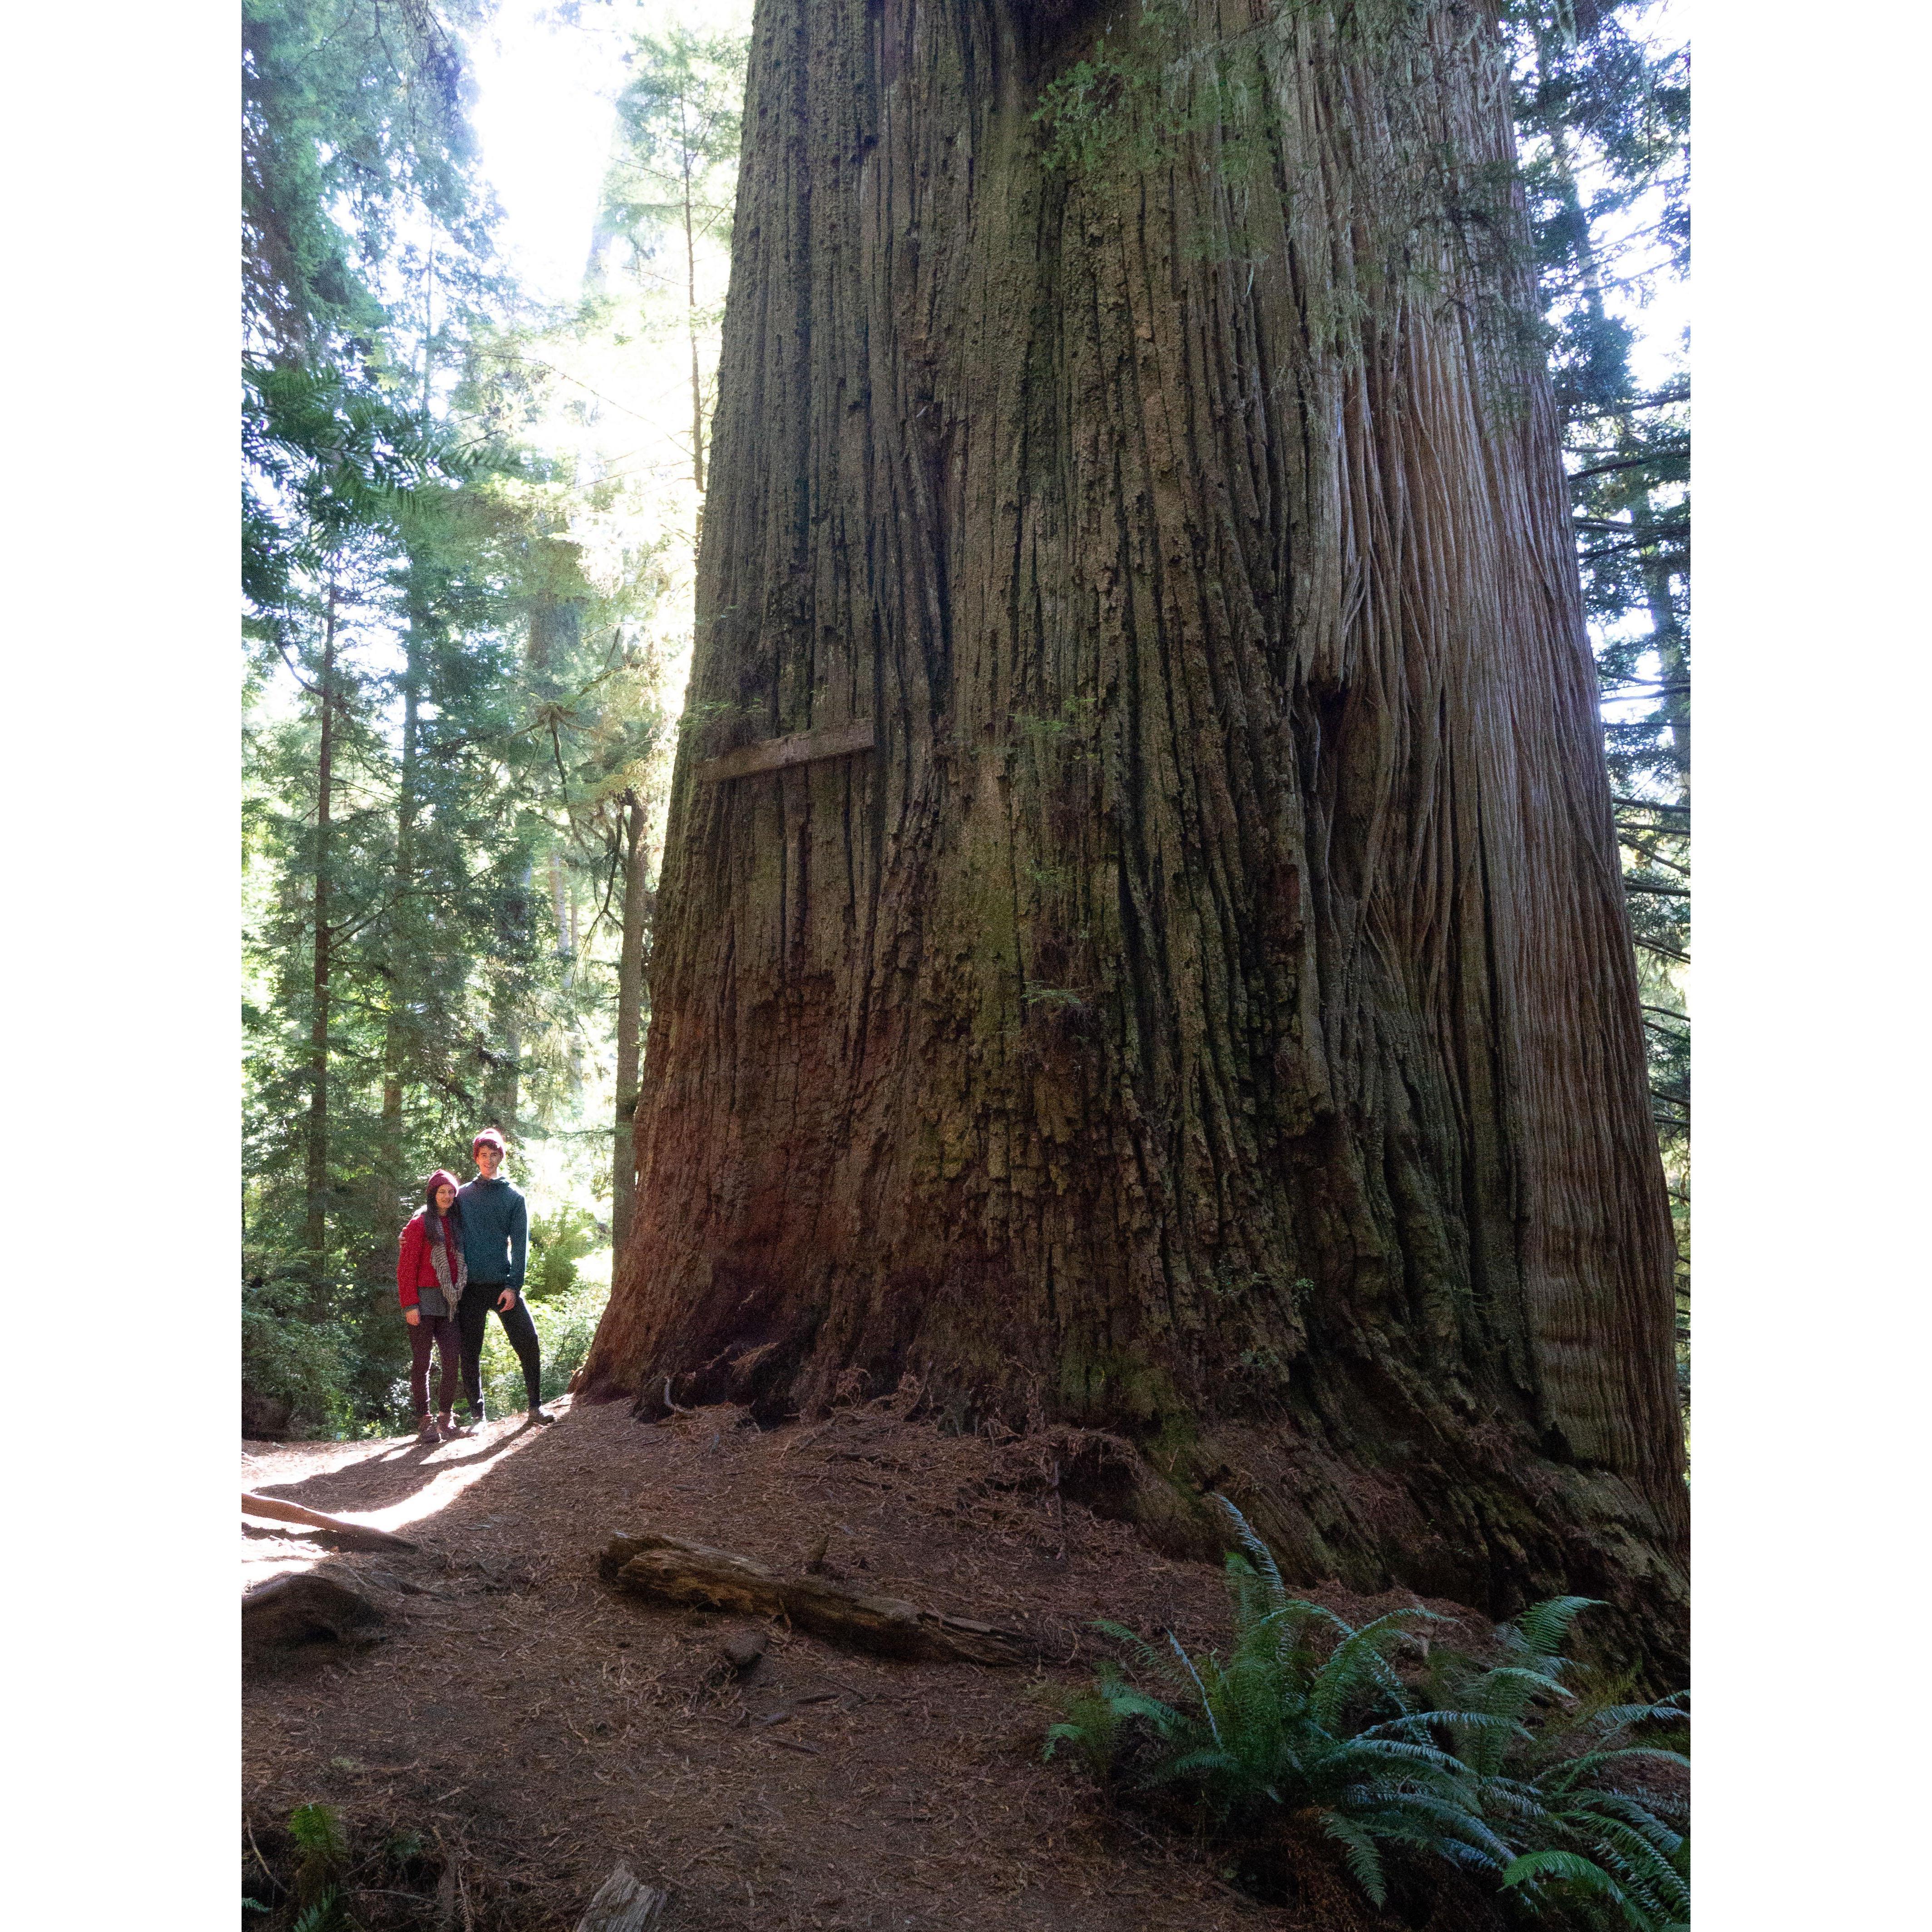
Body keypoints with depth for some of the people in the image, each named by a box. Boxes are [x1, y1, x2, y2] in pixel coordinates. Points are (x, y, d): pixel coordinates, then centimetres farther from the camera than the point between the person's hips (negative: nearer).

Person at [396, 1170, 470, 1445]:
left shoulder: (455, 1224, 15)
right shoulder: (419, 1224, -4)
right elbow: (406, 1267, -8)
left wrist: (459, 1298, 10)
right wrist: (410, 1305, -14)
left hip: (448, 1303, 6)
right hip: (424, 1302, -6)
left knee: (451, 1360, 2)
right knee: (422, 1362, 0)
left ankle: (445, 1421, 10)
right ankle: (424, 1423, 5)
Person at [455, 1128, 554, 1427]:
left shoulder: (513, 1197, 5)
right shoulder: (463, 1195, 8)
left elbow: (520, 1243, 0)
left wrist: (513, 1286, -9)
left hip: (504, 1284, -1)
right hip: (471, 1287, 1)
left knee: (528, 1342, -7)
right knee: (470, 1353, 4)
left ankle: (536, 1407, 3)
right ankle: (478, 1415, 15)